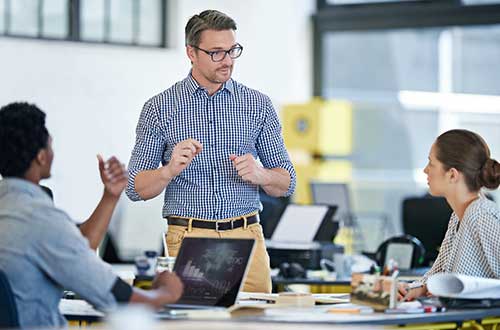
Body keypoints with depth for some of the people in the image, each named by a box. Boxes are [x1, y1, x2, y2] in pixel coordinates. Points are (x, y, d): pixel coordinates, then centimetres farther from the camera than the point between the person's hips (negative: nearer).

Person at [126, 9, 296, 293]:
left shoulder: (259, 105, 8)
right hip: (188, 239, -2)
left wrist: (259, 173, -12)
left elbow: (286, 184, 9)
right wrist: (171, 170, -18)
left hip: (246, 238, 2)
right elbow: (136, 189, 2)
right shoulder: (160, 108, 3)